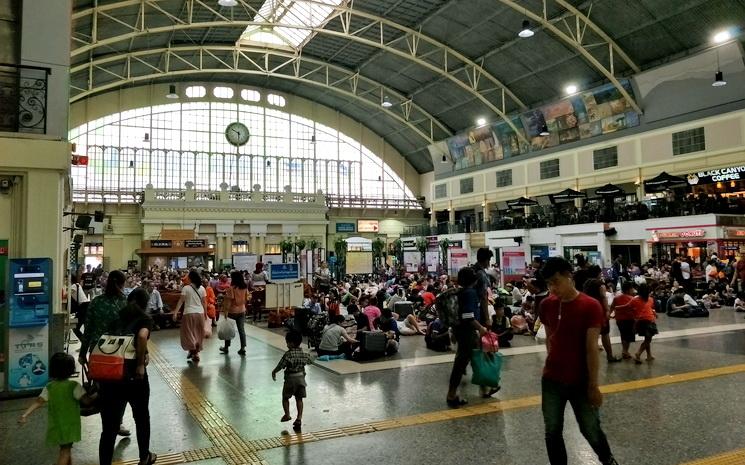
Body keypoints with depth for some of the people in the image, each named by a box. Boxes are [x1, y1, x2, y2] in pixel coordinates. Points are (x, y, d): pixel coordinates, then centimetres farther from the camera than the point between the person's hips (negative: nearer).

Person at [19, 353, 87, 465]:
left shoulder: (49, 387, -2)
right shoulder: (74, 386, -14)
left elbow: (38, 402, -11)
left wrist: (25, 415, -10)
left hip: (55, 425, 4)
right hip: (70, 425, -4)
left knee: (65, 448, 22)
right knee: (65, 450, 0)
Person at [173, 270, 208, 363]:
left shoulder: (186, 288, -7)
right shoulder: (202, 288, 4)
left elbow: (181, 301, -11)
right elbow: (204, 302, 6)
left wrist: (176, 312, -10)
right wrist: (205, 313, 16)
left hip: (189, 313, -4)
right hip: (200, 313, 4)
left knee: (189, 333, 6)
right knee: (198, 333, 12)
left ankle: (192, 349, -10)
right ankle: (196, 353, 18)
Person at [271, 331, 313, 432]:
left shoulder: (288, 355, -19)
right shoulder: (303, 354, -3)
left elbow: (280, 366, -18)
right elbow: (310, 361, 13)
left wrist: (274, 372, 0)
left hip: (290, 378, -4)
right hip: (301, 378, 4)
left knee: (285, 397, 16)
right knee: (299, 399, 11)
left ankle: (287, 414, 9)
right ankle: (299, 418, 9)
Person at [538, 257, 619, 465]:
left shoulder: (590, 306, -14)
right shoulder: (546, 305, -1)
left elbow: (591, 348, -13)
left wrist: (593, 385, -11)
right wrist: (553, 365, 11)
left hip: (581, 382, -3)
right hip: (551, 380, 3)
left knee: (591, 431, 11)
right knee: (552, 432, 8)